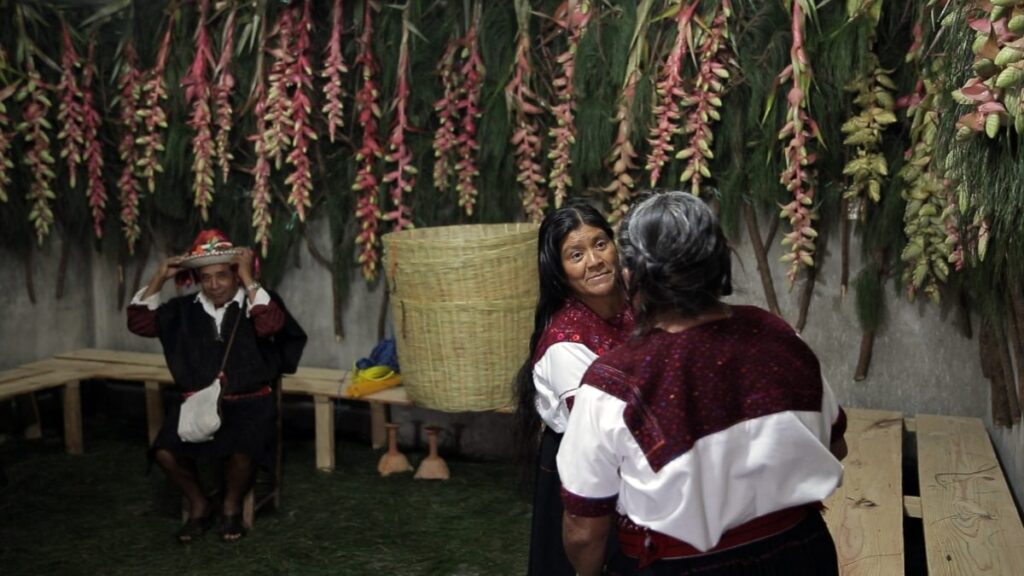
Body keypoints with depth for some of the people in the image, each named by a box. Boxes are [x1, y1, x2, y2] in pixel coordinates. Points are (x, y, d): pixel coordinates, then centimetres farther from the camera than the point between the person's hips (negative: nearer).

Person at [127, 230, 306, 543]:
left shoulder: (256, 303, -1)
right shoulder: (185, 310, 10)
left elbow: (271, 324, -23)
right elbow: (139, 323, 9)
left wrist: (248, 278, -20)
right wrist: (158, 279, 1)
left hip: (249, 403, -3)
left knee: (242, 452, -31)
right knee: (164, 451, -22)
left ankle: (232, 507, 3)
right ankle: (199, 505, 7)